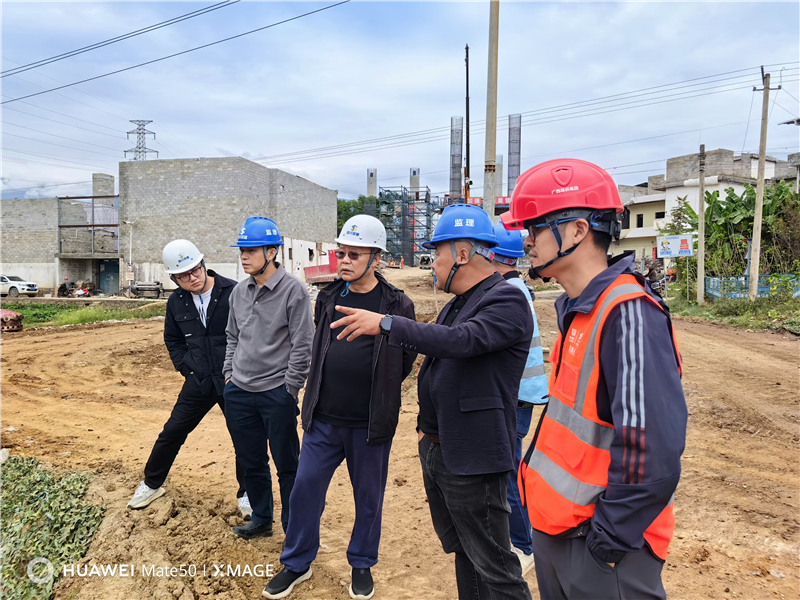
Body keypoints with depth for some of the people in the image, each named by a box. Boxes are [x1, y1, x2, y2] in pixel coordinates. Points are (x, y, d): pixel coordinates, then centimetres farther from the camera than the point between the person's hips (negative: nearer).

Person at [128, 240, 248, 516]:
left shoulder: (233, 292, -14)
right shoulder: (176, 302, 2)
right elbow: (173, 340, 17)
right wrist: (187, 368, 5)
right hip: (199, 382, 4)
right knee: (172, 431, 11)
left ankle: (246, 495, 26)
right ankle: (152, 484, 35)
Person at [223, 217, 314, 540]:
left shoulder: (293, 289, -12)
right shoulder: (239, 291, 8)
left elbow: (302, 344, -12)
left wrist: (290, 387, -11)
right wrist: (229, 373, 12)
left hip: (277, 393, -6)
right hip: (238, 392, 6)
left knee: (287, 465, 6)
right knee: (251, 462, 18)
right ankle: (261, 519, 36)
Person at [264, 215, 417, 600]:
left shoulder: (397, 305, -9)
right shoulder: (328, 298, 5)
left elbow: (406, 360, 0)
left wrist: (377, 391, 2)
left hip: (370, 424, -3)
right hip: (323, 420, 4)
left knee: (368, 497, 13)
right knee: (305, 489, 8)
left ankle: (361, 565, 35)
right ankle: (297, 564, 30)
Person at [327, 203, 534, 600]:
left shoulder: (506, 301, -16)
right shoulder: (457, 303, 14)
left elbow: (462, 341, -33)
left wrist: (385, 324, -31)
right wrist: (427, 426, 21)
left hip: (473, 459, -9)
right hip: (436, 450, 9)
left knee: (494, 567, 4)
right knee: (464, 555, 22)